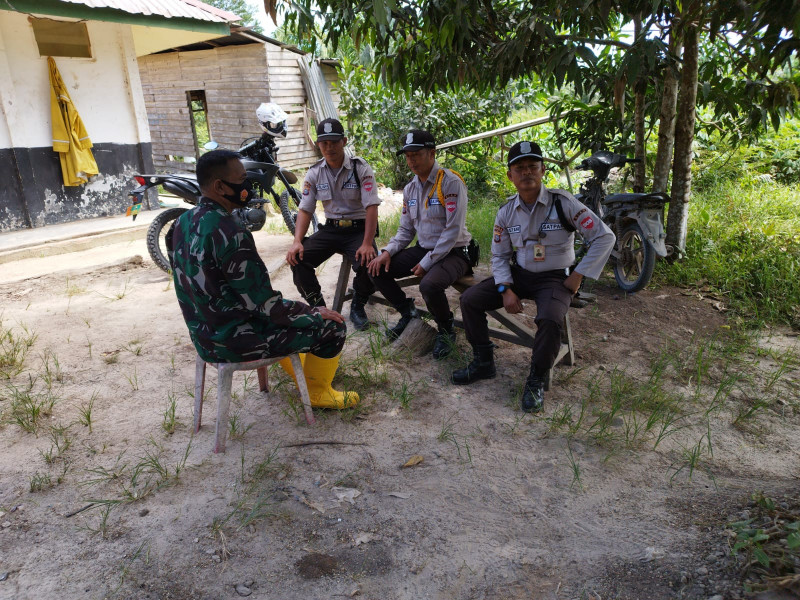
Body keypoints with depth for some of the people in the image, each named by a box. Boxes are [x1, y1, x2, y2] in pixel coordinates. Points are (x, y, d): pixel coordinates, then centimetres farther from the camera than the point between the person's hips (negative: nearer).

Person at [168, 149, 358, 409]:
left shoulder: (183, 223, 1)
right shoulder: (230, 234, -28)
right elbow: (268, 306, -25)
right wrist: (315, 313, -8)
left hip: (203, 334, 10)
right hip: (233, 342, -9)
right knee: (333, 326, -1)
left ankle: (301, 374, 47)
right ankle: (318, 391, 22)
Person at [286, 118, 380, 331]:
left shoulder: (361, 168, -8)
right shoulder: (314, 173, 3)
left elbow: (371, 206, -15)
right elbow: (305, 209, 2)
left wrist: (367, 244, -28)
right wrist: (297, 241, -15)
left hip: (358, 229, -3)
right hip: (330, 229, 3)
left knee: (369, 263, -31)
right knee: (297, 258, -20)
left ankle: (357, 307, 0)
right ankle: (318, 307, -1)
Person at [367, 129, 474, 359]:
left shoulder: (451, 183, -16)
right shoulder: (410, 189, 7)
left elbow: (453, 231, -21)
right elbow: (406, 229, 12)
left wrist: (427, 263, -21)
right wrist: (388, 252, -6)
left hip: (453, 252, -7)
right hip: (423, 248, 7)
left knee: (429, 285, -36)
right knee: (377, 270, -5)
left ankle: (446, 330, -4)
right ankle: (408, 312, 16)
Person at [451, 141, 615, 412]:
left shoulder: (562, 203, -14)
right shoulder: (506, 212, 0)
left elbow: (605, 237, -12)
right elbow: (499, 255, 7)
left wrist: (578, 276, -14)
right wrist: (505, 290, -9)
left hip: (555, 278, -4)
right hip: (519, 274, 5)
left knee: (550, 320, -35)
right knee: (469, 300, -9)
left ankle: (536, 381, -11)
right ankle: (483, 362, 7)